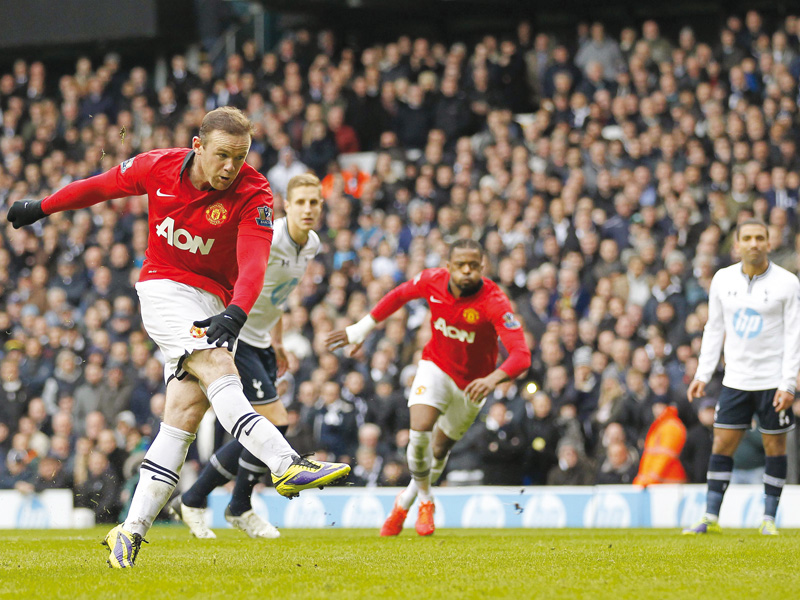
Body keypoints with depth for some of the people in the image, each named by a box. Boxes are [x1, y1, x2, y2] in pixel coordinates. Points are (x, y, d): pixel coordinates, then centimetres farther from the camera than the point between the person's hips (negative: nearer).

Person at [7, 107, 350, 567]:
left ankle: (132, 531, -2)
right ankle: (287, 464, -43)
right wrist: (41, 208, 24)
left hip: (215, 302, 2)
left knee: (187, 410, -7)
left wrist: (235, 314, -45)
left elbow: (253, 265, -27)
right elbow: (100, 186, 13)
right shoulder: (158, 168, -7)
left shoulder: (254, 195, -13)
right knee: (217, 368, -26)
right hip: (164, 288, -2)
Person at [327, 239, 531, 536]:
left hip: (471, 384, -1)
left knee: (439, 450, 11)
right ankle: (424, 500, 5)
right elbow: (400, 294, 4)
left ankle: (406, 500, 40)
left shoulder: (494, 302, -31)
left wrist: (493, 379, -60)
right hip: (436, 367, 1)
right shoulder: (433, 281, -20)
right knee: (419, 431, -22)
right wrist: (361, 329, 9)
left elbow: (521, 355, -41)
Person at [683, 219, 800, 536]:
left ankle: (769, 518, 11)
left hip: (773, 380, -3)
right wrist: (703, 374, 7)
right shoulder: (723, 279, 4)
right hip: (735, 378, 3)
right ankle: (711, 518, 2)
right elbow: (714, 328, 12)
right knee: (722, 444, -1)